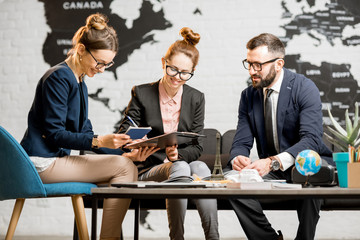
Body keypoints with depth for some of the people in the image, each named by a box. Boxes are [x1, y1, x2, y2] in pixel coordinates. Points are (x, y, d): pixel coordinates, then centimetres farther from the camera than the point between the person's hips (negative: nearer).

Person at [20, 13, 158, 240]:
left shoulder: (79, 83, 16)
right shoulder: (58, 77, -13)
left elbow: (84, 134, 14)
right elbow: (54, 133, -17)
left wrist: (125, 154, 2)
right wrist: (99, 141, -27)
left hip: (56, 159, 9)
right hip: (42, 163, -9)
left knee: (126, 165, 2)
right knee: (124, 168, -15)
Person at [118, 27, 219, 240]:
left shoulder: (196, 98, 9)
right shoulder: (142, 93, 1)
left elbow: (197, 146, 3)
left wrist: (178, 154, -20)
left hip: (184, 164, 2)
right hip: (149, 170, -2)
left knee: (200, 167, -32)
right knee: (180, 169, -34)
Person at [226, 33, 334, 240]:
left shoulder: (305, 88, -12)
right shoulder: (248, 95, 4)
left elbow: (311, 139, -24)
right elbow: (241, 142, 2)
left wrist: (273, 162, -40)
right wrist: (237, 158, -25)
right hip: (271, 171, 4)